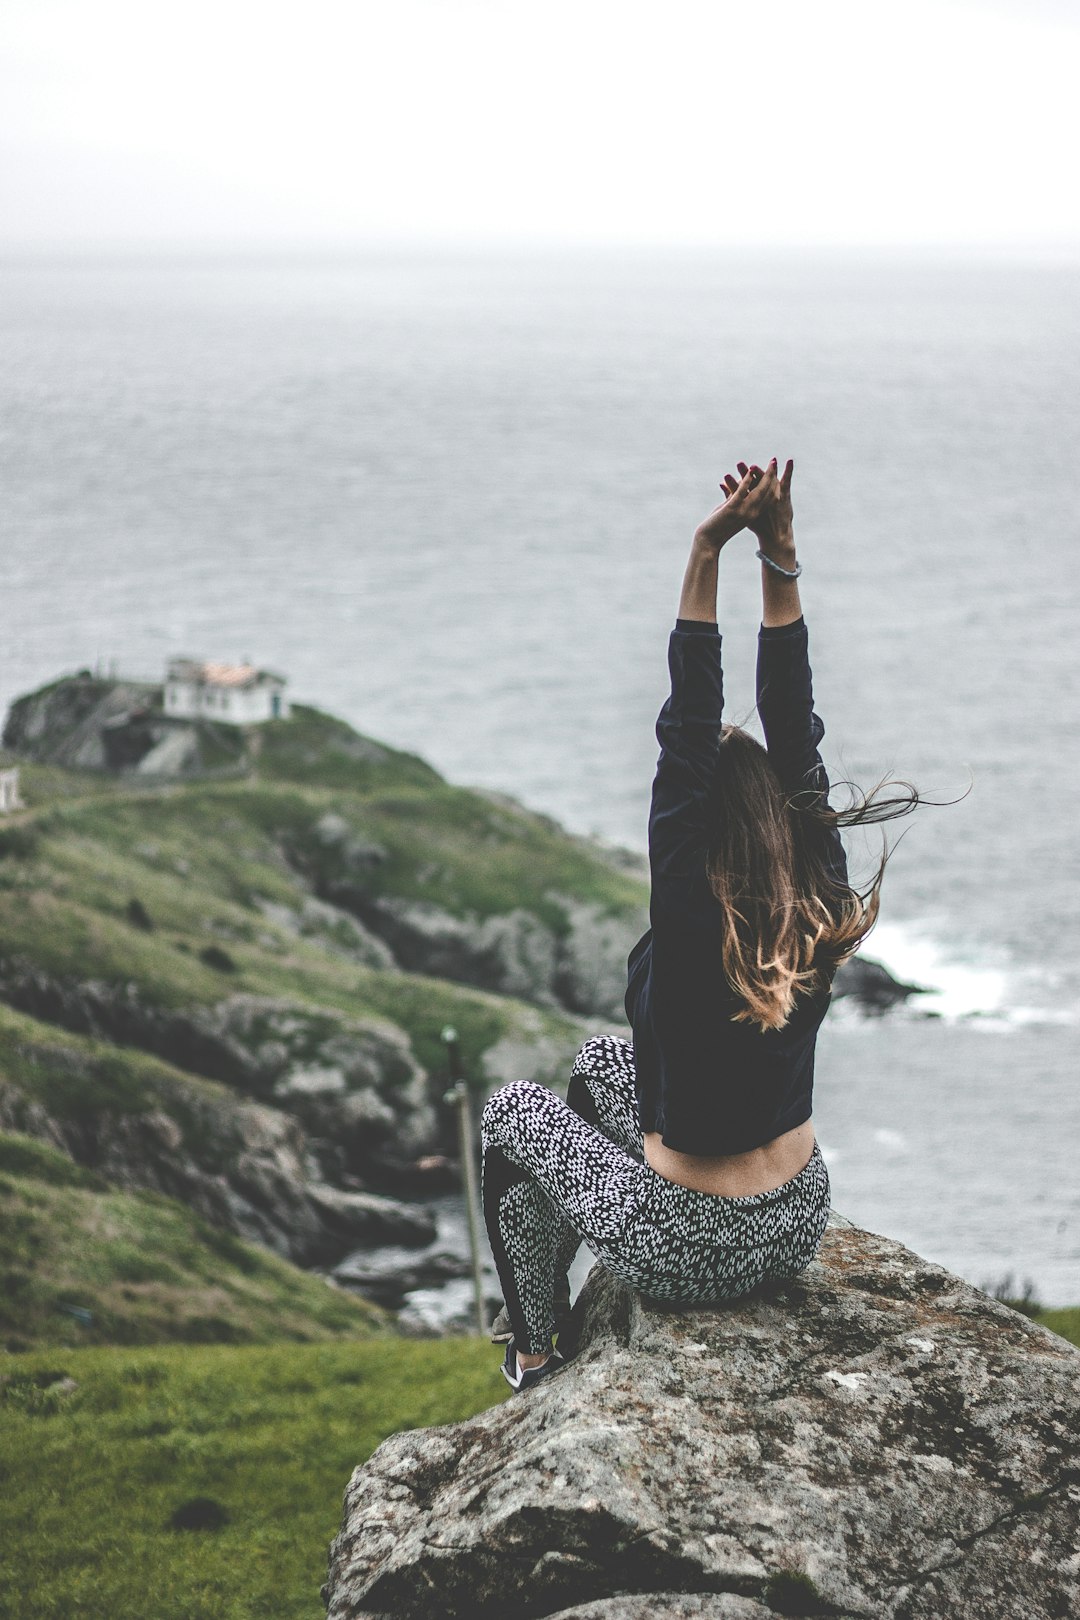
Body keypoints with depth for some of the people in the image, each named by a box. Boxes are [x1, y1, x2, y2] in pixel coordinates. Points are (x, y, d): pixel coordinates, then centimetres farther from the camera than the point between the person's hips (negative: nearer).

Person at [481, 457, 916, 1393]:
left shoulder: (693, 927, -27)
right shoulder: (823, 913, -12)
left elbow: (688, 737, -29)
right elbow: (797, 733, -10)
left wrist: (706, 559, -31)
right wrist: (779, 560, -14)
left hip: (693, 1256, -6)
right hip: (799, 1232, 6)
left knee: (515, 1109, 21)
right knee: (601, 1059, 29)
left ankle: (536, 1351, 29)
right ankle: (579, 1301, 42)